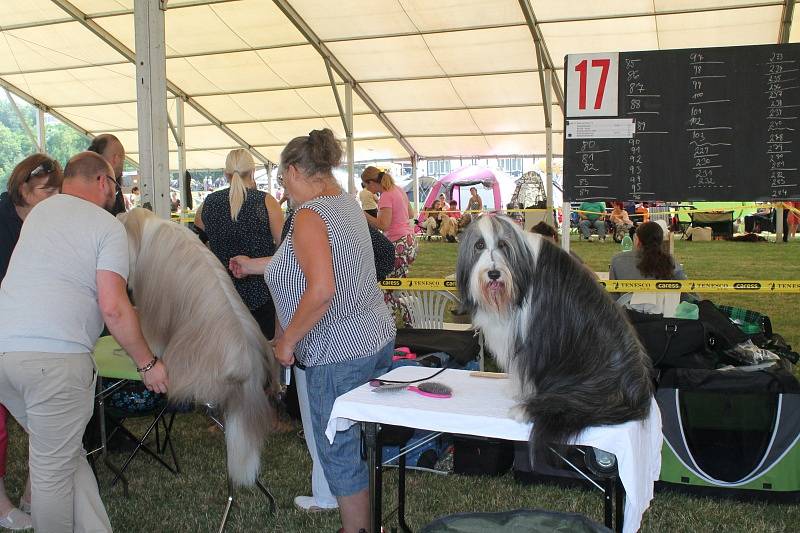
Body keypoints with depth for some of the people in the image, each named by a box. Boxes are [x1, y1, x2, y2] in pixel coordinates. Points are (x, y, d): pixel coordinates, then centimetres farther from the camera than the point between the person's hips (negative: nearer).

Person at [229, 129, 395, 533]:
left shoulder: (309, 215, -17)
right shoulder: (346, 202, 11)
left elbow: (321, 290, -28)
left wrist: (286, 340, -15)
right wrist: (254, 265, 31)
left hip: (340, 352, -9)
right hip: (377, 338, 9)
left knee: (338, 452, 6)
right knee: (357, 443, 20)